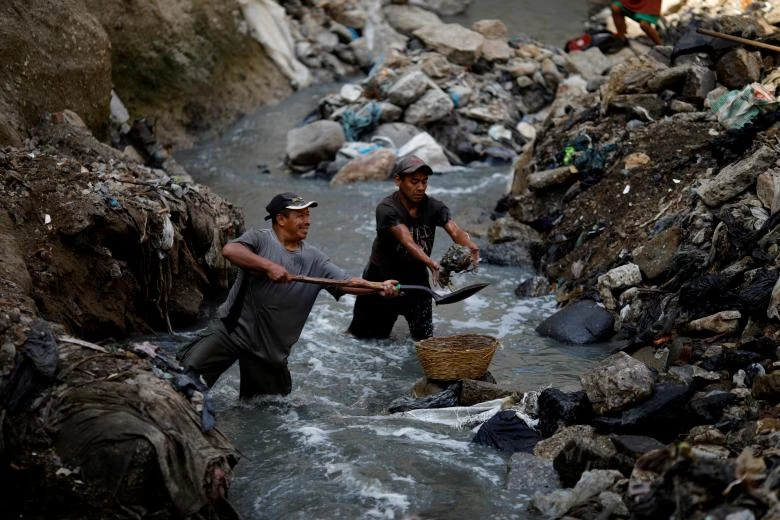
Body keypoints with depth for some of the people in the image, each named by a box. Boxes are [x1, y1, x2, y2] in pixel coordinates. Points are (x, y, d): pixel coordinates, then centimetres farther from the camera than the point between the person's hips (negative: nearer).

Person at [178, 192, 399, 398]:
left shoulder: (314, 259, 7)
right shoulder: (259, 239, -3)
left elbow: (347, 283, -1)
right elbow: (230, 250, -23)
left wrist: (380, 286, -19)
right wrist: (269, 266, -31)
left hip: (271, 345, 4)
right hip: (232, 328, -4)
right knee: (189, 371, -21)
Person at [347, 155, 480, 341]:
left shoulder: (434, 207, -13)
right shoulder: (387, 209, -26)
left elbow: (455, 231, -29)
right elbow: (407, 241, -40)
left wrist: (470, 246, -52)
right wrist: (431, 263, -57)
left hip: (416, 279, 3)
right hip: (382, 279, -3)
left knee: (425, 337, 1)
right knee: (369, 337, 13)